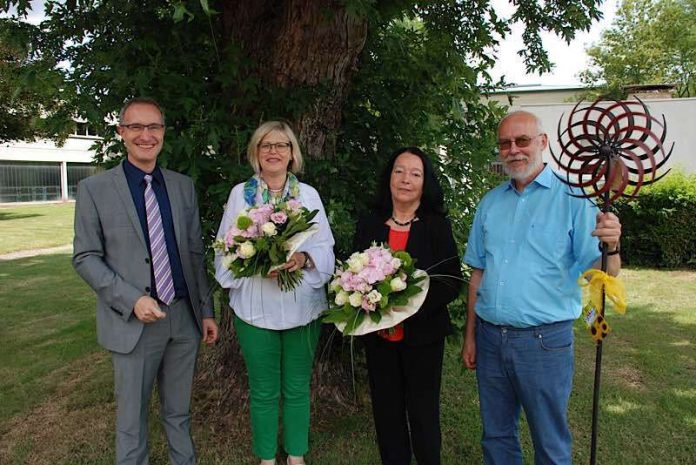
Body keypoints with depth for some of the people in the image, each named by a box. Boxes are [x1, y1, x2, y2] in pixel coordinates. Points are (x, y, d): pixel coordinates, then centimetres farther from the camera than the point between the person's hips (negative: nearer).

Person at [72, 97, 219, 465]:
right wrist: (132, 300, -16)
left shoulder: (183, 186, 6)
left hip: (184, 316, 3)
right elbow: (85, 258, -4)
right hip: (133, 321, -3)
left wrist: (206, 310, 8)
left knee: (179, 410, 17)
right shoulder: (94, 189, -4)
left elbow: (195, 253, 9)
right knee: (132, 415, 12)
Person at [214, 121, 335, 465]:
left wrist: (303, 258, -17)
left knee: (297, 388, 12)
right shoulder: (240, 193, 3)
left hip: (302, 306, 1)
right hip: (256, 307, -1)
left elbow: (325, 248, 3)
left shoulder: (308, 194, 6)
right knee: (263, 391, 10)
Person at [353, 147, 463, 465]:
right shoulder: (369, 225, 4)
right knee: (386, 411, 13)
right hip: (378, 335, 2)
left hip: (423, 334, -2)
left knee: (423, 412, 10)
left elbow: (452, 281, -7)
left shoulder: (438, 226, -3)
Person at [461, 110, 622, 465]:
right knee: (496, 436, 20)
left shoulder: (572, 198, -7)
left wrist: (611, 247, -33)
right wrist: (470, 335, 11)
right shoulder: (490, 203, 7)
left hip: (544, 341, -4)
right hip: (490, 338, 5)